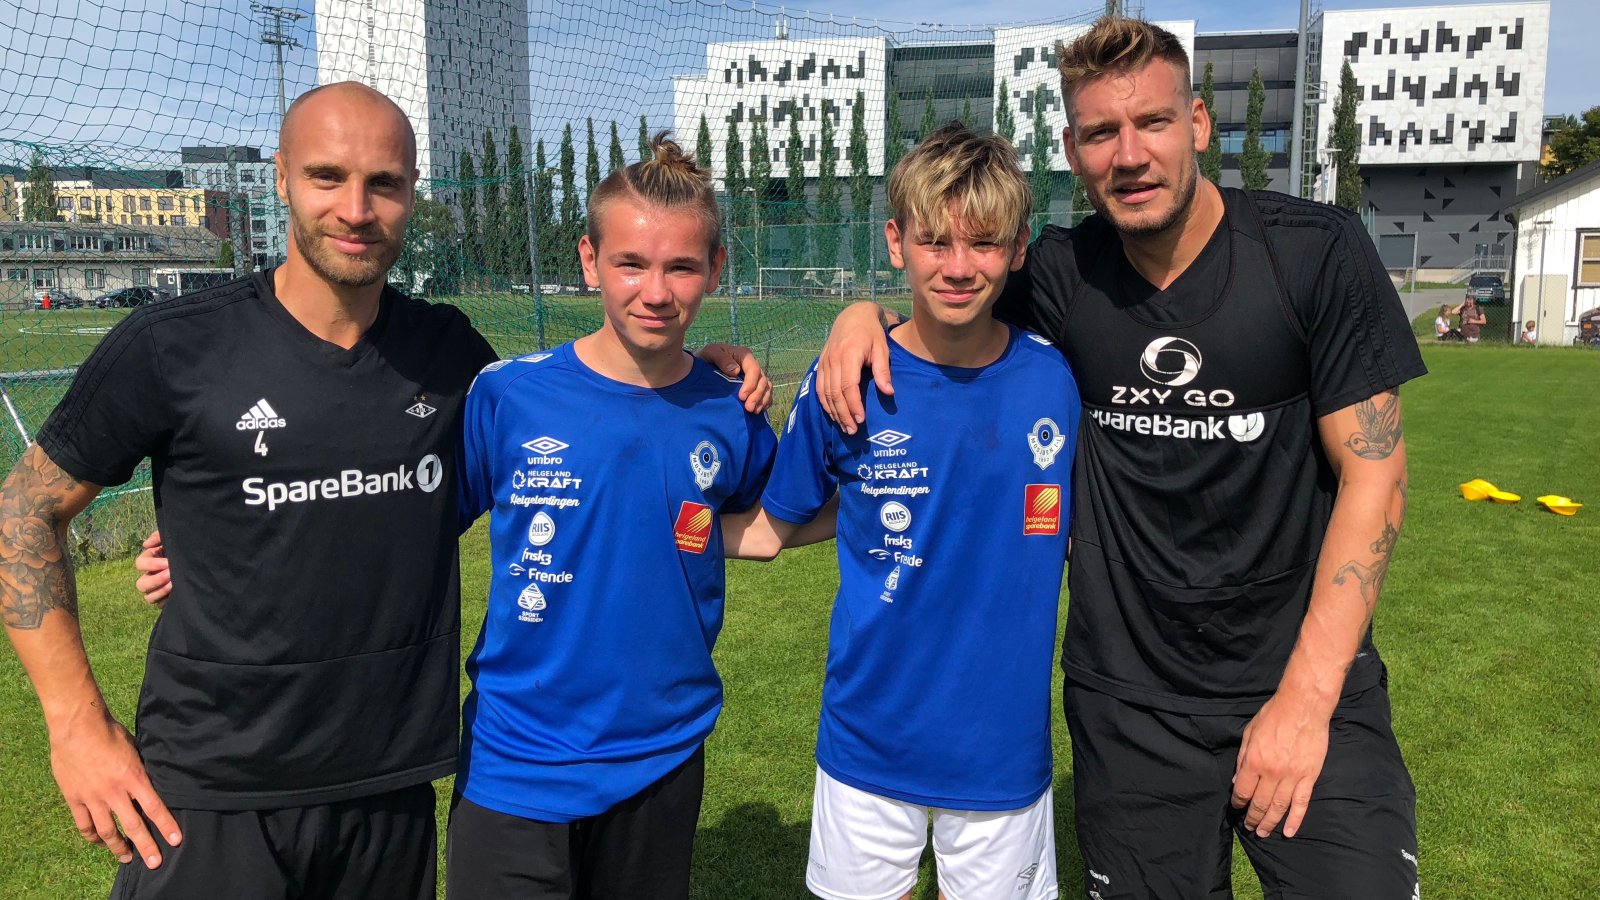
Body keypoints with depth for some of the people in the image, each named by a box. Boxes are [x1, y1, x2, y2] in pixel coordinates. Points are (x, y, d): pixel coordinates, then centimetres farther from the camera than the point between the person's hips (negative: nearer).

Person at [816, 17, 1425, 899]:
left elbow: (1372, 475, -9)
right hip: (1126, 698, 2)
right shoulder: (1059, 275, -4)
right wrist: (865, 313, -10)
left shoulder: (1316, 251, -9)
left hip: (1306, 672, -1)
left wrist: (1307, 692, -14)